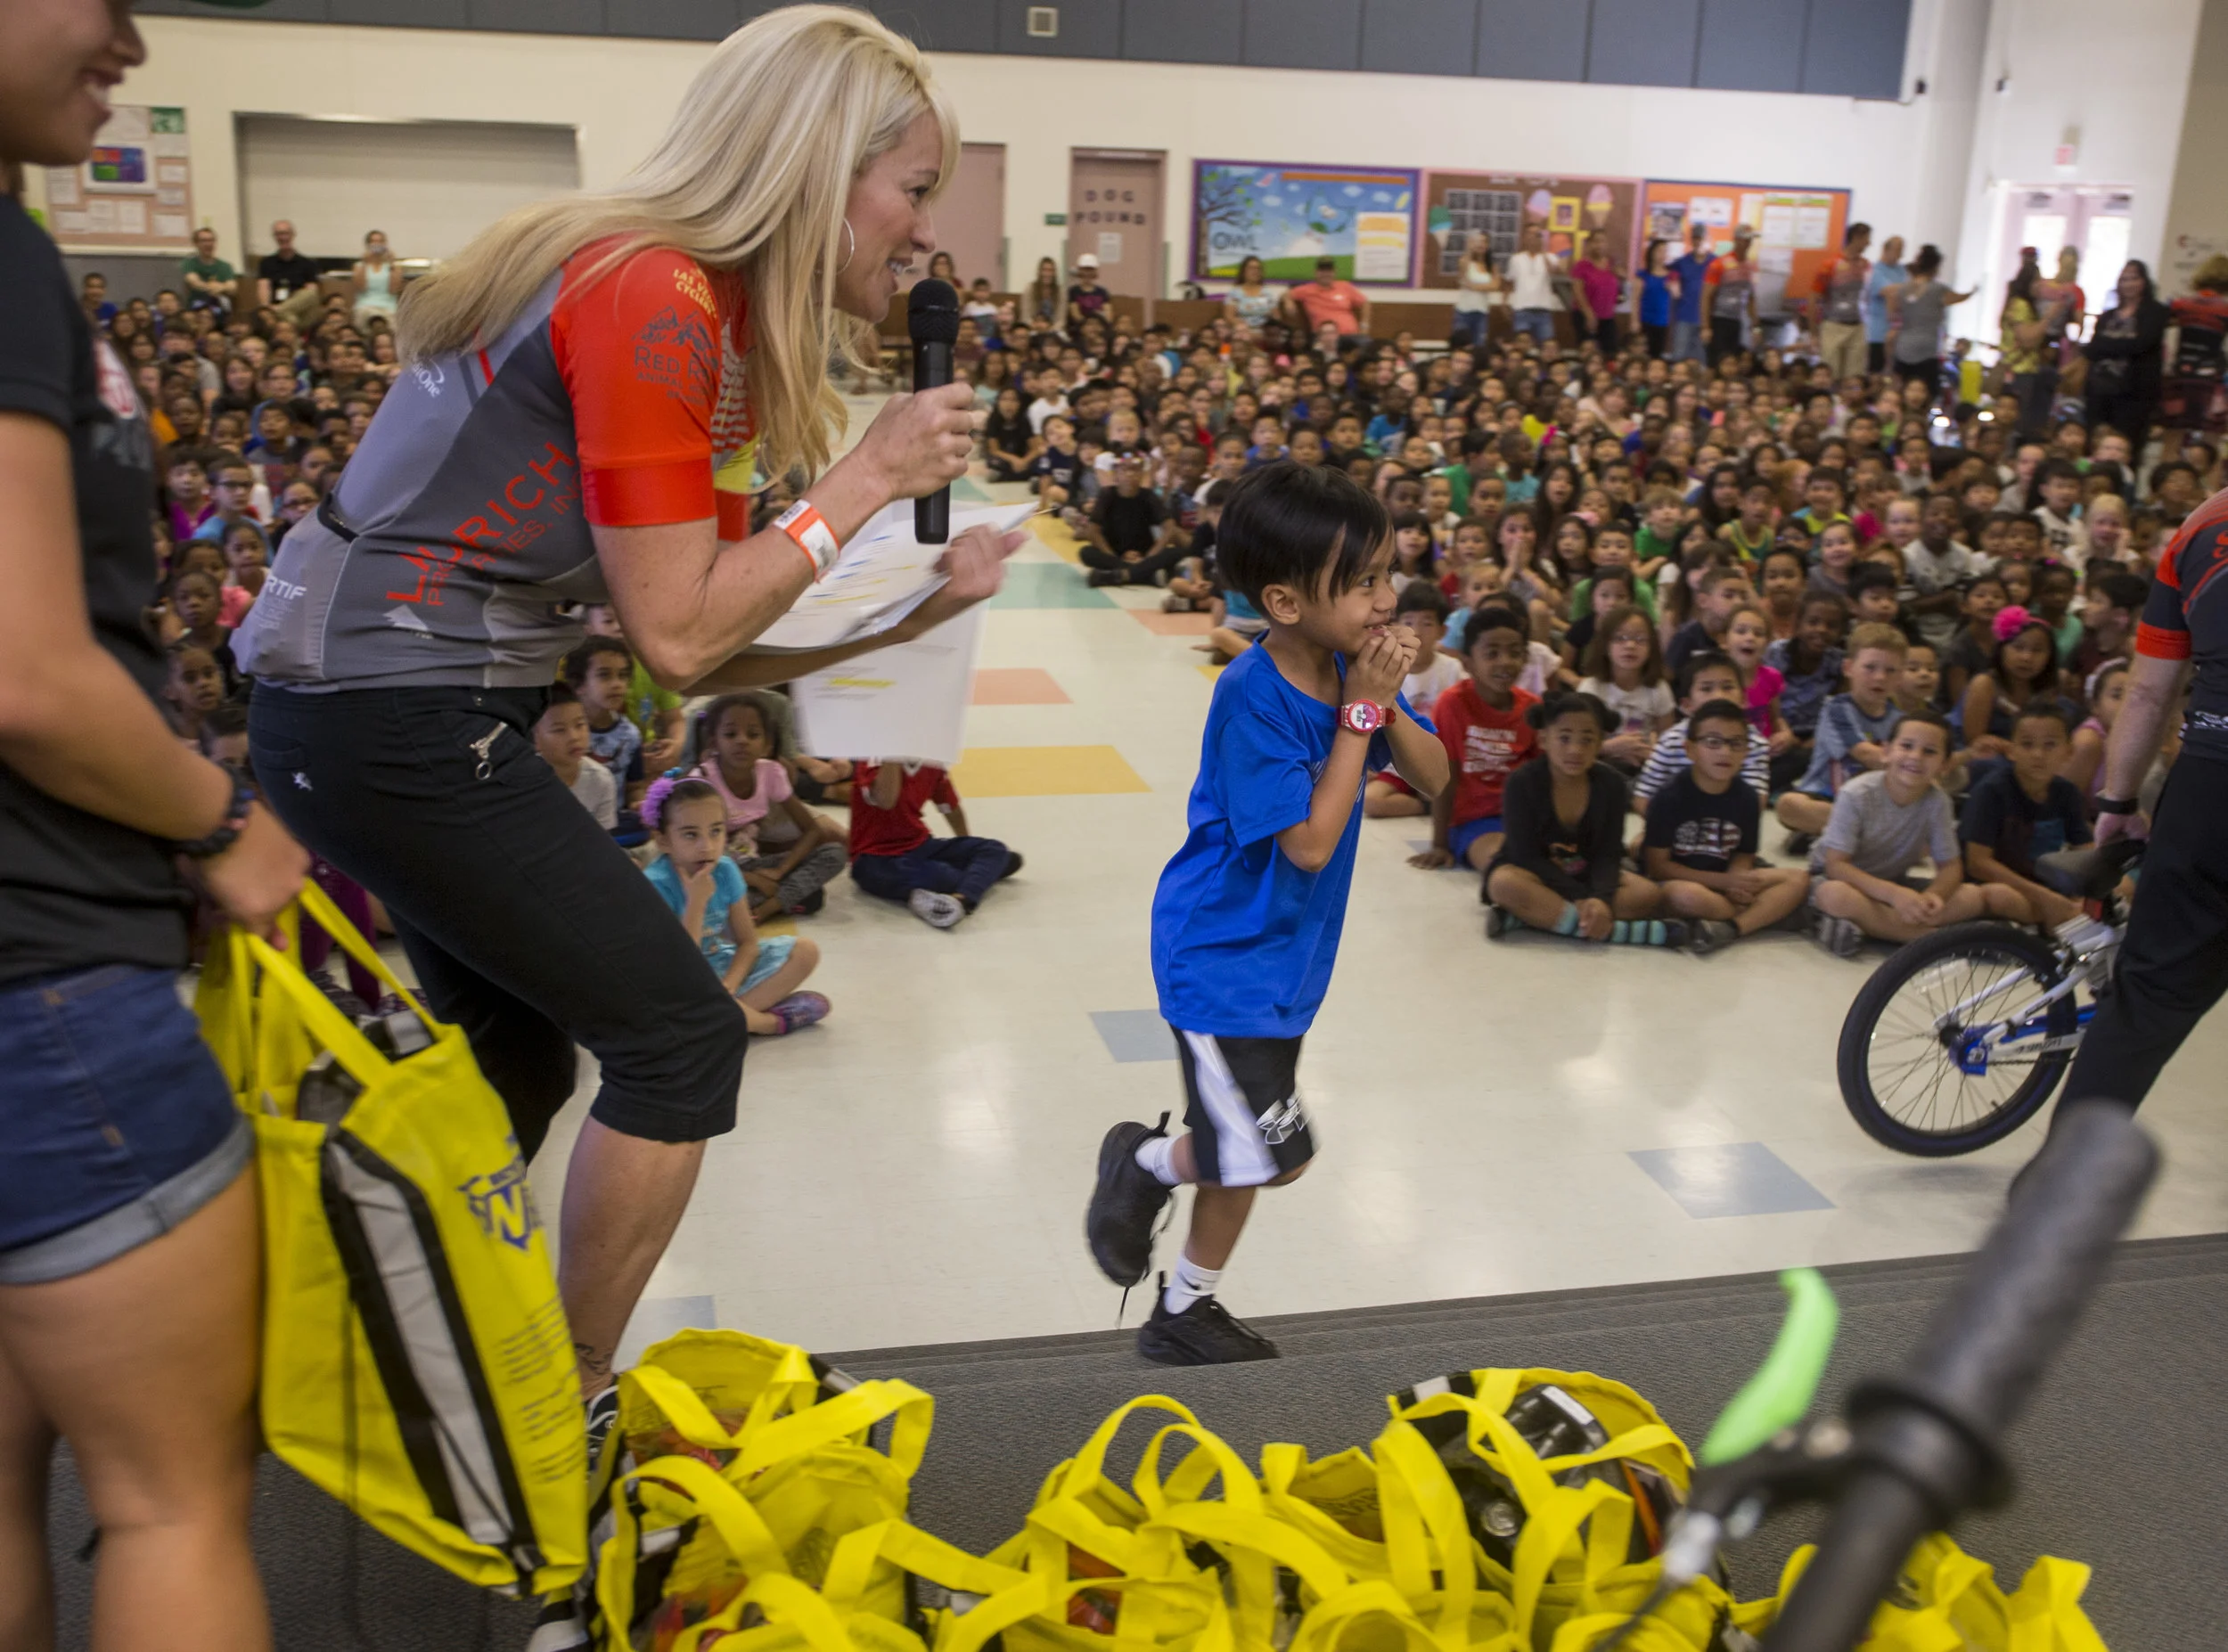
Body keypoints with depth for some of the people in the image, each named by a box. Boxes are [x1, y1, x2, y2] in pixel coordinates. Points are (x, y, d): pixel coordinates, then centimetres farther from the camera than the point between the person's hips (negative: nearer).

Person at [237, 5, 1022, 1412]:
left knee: (521, 1061, 20)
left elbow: (713, 650, 9)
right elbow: (678, 638, -19)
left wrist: (916, 605, 4)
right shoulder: (648, 301, -19)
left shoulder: (719, 323, 10)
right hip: (394, 722, -10)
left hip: (379, 711, 10)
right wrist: (866, 479, -12)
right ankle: (572, 1421, 14)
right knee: (683, 1035, -3)